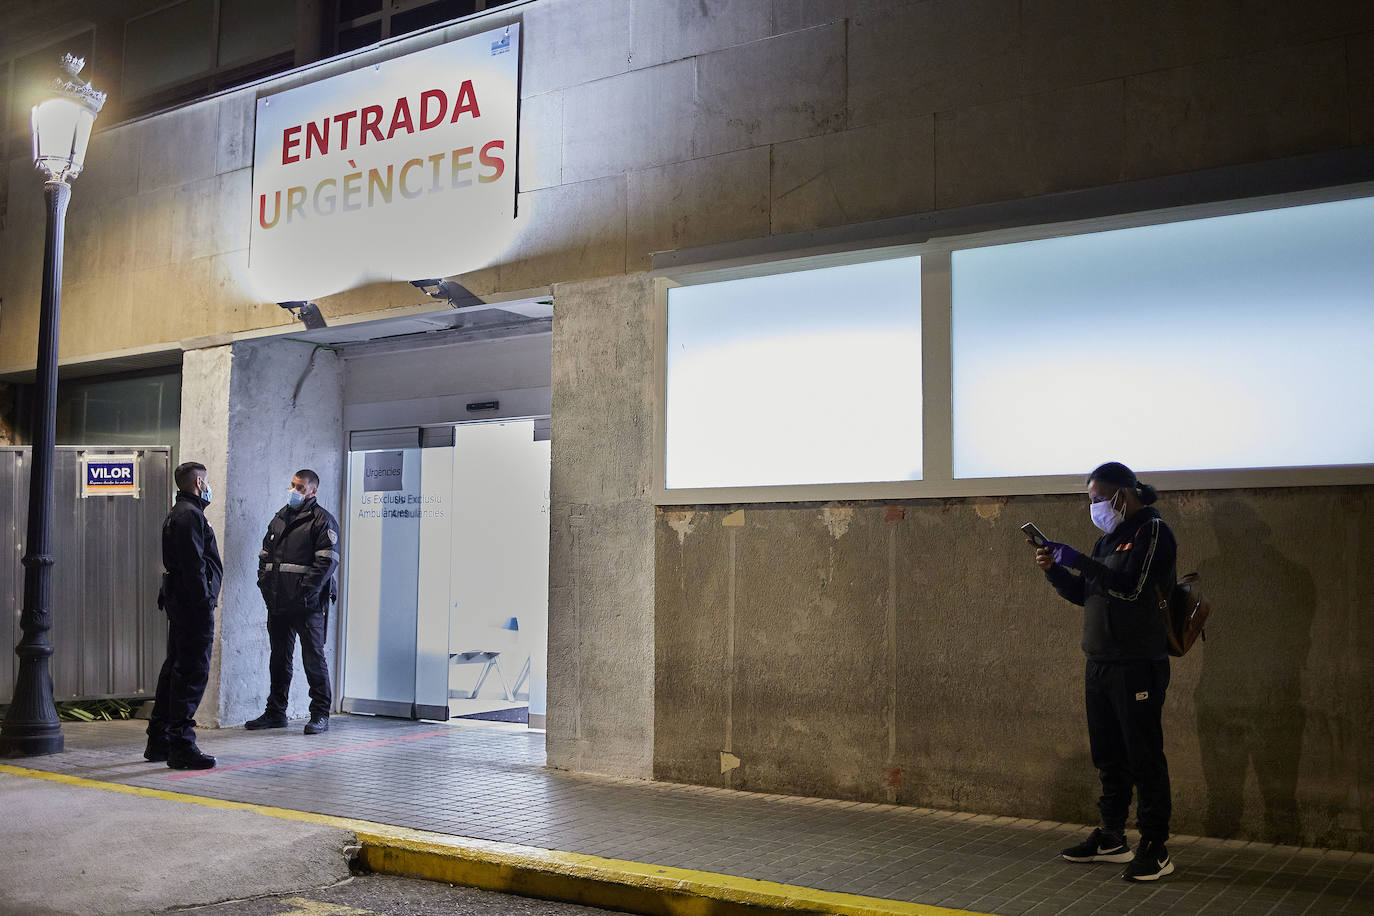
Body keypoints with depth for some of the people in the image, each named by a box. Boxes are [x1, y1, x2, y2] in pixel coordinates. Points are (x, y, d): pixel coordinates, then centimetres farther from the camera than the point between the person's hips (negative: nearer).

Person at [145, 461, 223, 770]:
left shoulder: (177, 513, 21)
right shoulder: (191, 514, -13)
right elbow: (194, 565, -20)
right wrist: (204, 603, -19)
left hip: (179, 604, 11)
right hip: (194, 605, -11)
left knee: (175, 669, 15)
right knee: (193, 673, -9)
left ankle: (159, 741, 22)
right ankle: (182, 746, -8)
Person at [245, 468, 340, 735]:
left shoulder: (322, 520, -4)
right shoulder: (280, 518, 18)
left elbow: (327, 560, -13)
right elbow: (265, 554, 21)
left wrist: (306, 591, -18)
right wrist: (265, 584, 6)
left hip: (307, 604, -7)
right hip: (278, 603, 7)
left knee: (313, 658, -3)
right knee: (279, 658, 13)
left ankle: (320, 715, 3)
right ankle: (276, 712, 22)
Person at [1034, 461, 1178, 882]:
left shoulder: (1152, 530, -9)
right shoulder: (1108, 538, 17)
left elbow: (1130, 586, -22)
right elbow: (1085, 594, 20)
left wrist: (1077, 560, -18)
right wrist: (1054, 570, 4)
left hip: (1138, 665, -9)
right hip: (1100, 665, 9)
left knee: (1144, 758, -4)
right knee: (1108, 757, 15)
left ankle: (1155, 850, 3)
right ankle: (1111, 839, 25)